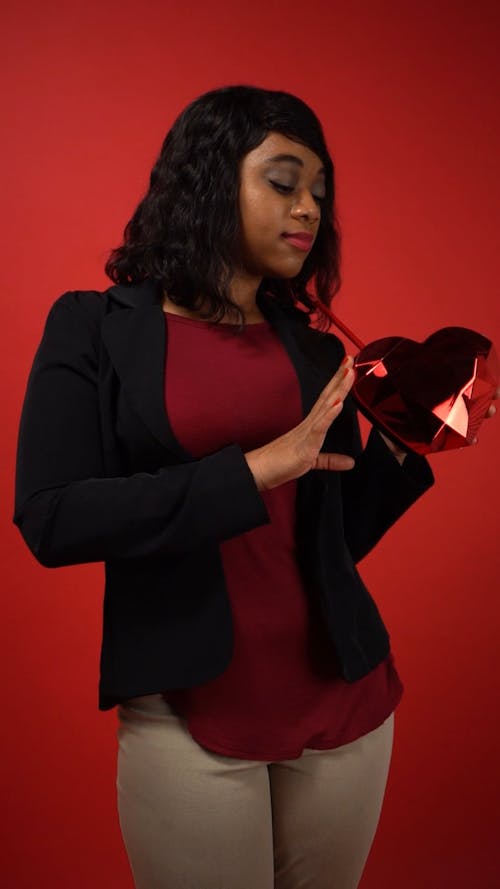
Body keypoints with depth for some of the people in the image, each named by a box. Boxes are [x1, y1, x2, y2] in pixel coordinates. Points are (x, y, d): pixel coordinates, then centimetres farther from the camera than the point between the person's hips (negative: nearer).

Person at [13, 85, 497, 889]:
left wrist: (402, 445, -6)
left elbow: (337, 537, 10)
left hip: (346, 703, 4)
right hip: (188, 716, -4)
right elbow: (50, 520, -16)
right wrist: (253, 470, -20)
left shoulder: (316, 350, 7)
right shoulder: (95, 328, -4)